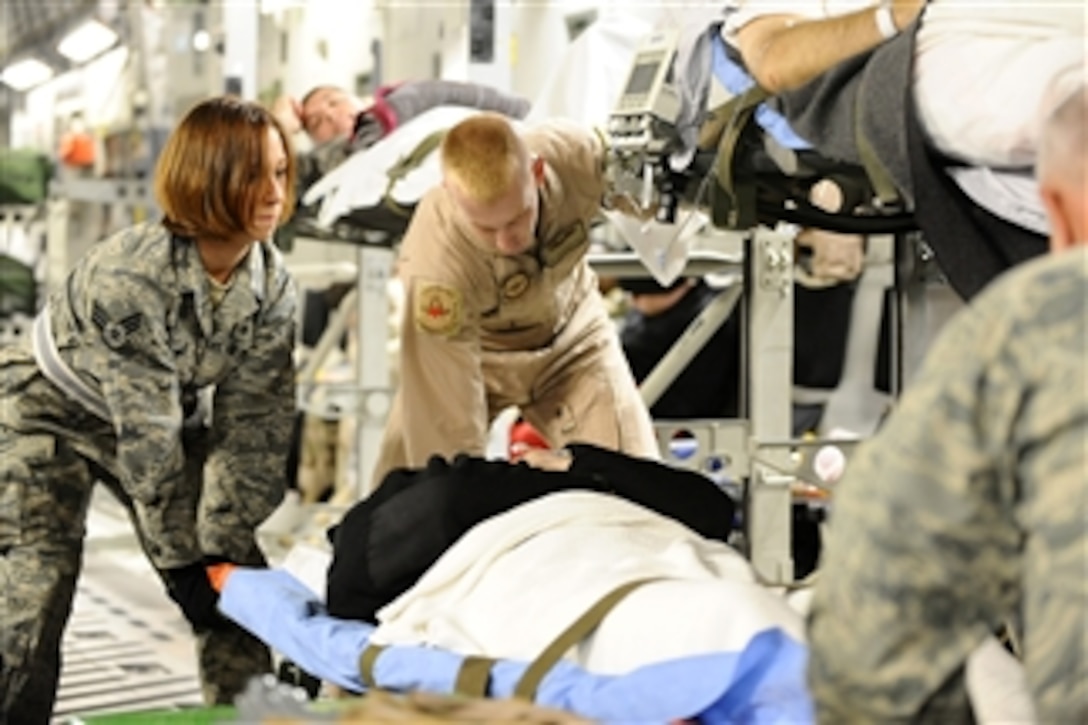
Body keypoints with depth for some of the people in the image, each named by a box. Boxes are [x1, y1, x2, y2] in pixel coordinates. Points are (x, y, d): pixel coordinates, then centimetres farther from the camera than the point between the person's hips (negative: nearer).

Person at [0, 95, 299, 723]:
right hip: (52, 412, -5)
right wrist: (181, 561, -25)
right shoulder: (130, 276, -35)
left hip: (168, 416, 5)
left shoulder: (274, 287, -18)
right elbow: (146, 433, -31)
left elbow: (252, 425, -16)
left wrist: (223, 548, -19)